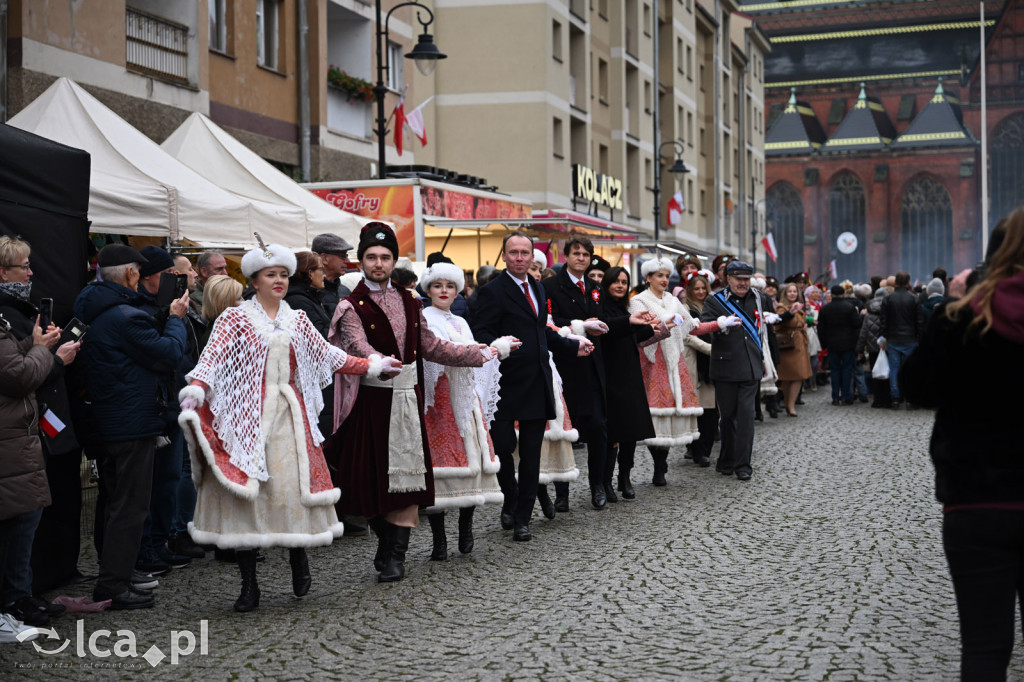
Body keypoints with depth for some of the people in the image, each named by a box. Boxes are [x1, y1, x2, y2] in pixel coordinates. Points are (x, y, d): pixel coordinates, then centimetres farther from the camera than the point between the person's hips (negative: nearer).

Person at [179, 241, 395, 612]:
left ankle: (298, 559, 19)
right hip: (248, 415, -3)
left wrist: (372, 365, 21)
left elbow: (329, 356, 22)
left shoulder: (297, 320, 16)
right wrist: (195, 390, -28)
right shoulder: (236, 318, 2)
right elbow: (213, 356, -11)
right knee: (245, 489, -4)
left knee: (294, 484, -4)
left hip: (289, 414, 3)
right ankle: (249, 584, 3)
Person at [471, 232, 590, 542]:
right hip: (508, 384, -6)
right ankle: (510, 502, 21)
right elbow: (481, 334, -15)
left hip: (538, 385, 6)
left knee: (531, 455, 7)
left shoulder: (537, 289, 17)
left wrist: (573, 346, 28)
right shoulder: (492, 291, -8)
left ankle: (522, 518, 13)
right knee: (503, 446, -5)